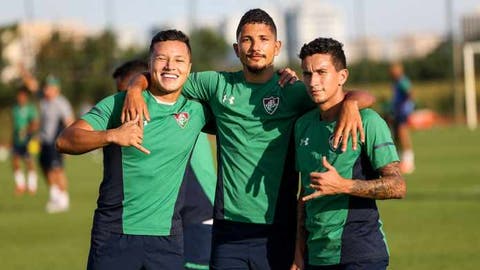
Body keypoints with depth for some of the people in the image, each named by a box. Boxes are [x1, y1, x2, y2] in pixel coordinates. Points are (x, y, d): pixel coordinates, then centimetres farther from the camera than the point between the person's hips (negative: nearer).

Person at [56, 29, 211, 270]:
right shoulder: (117, 104, 1)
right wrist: (112, 136, -24)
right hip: (113, 232, -2)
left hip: (167, 235, 2)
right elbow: (65, 141, -9)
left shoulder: (196, 111, 9)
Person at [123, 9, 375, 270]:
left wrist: (351, 103, -27)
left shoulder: (292, 92, 0)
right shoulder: (218, 84, 7)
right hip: (228, 227, 2)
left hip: (277, 229, -2)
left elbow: (365, 97, -4)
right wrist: (135, 89, -6)